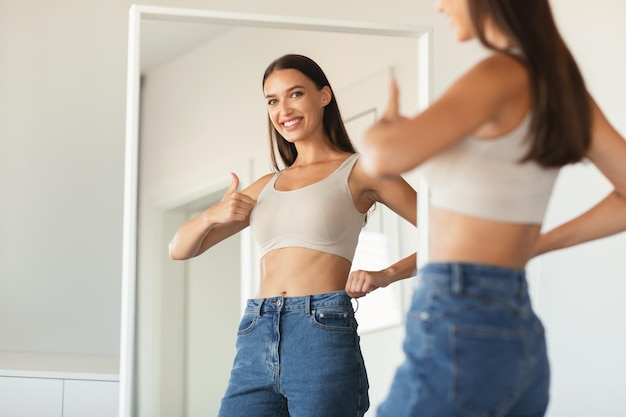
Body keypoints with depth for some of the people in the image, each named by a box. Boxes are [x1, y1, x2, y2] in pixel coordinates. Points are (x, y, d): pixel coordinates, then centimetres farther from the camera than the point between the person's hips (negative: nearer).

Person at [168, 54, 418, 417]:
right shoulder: (267, 186, 20)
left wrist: (386, 274, -15)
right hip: (256, 343, 5)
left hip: (322, 335, -5)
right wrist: (212, 215, 1)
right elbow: (179, 249, 21)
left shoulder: (358, 170, 5)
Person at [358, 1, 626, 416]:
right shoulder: (563, 84, 12)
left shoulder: (500, 76, -13)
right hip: (517, 340, 9)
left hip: (460, 336, -9)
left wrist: (383, 125, -2)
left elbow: (384, 158, -26)